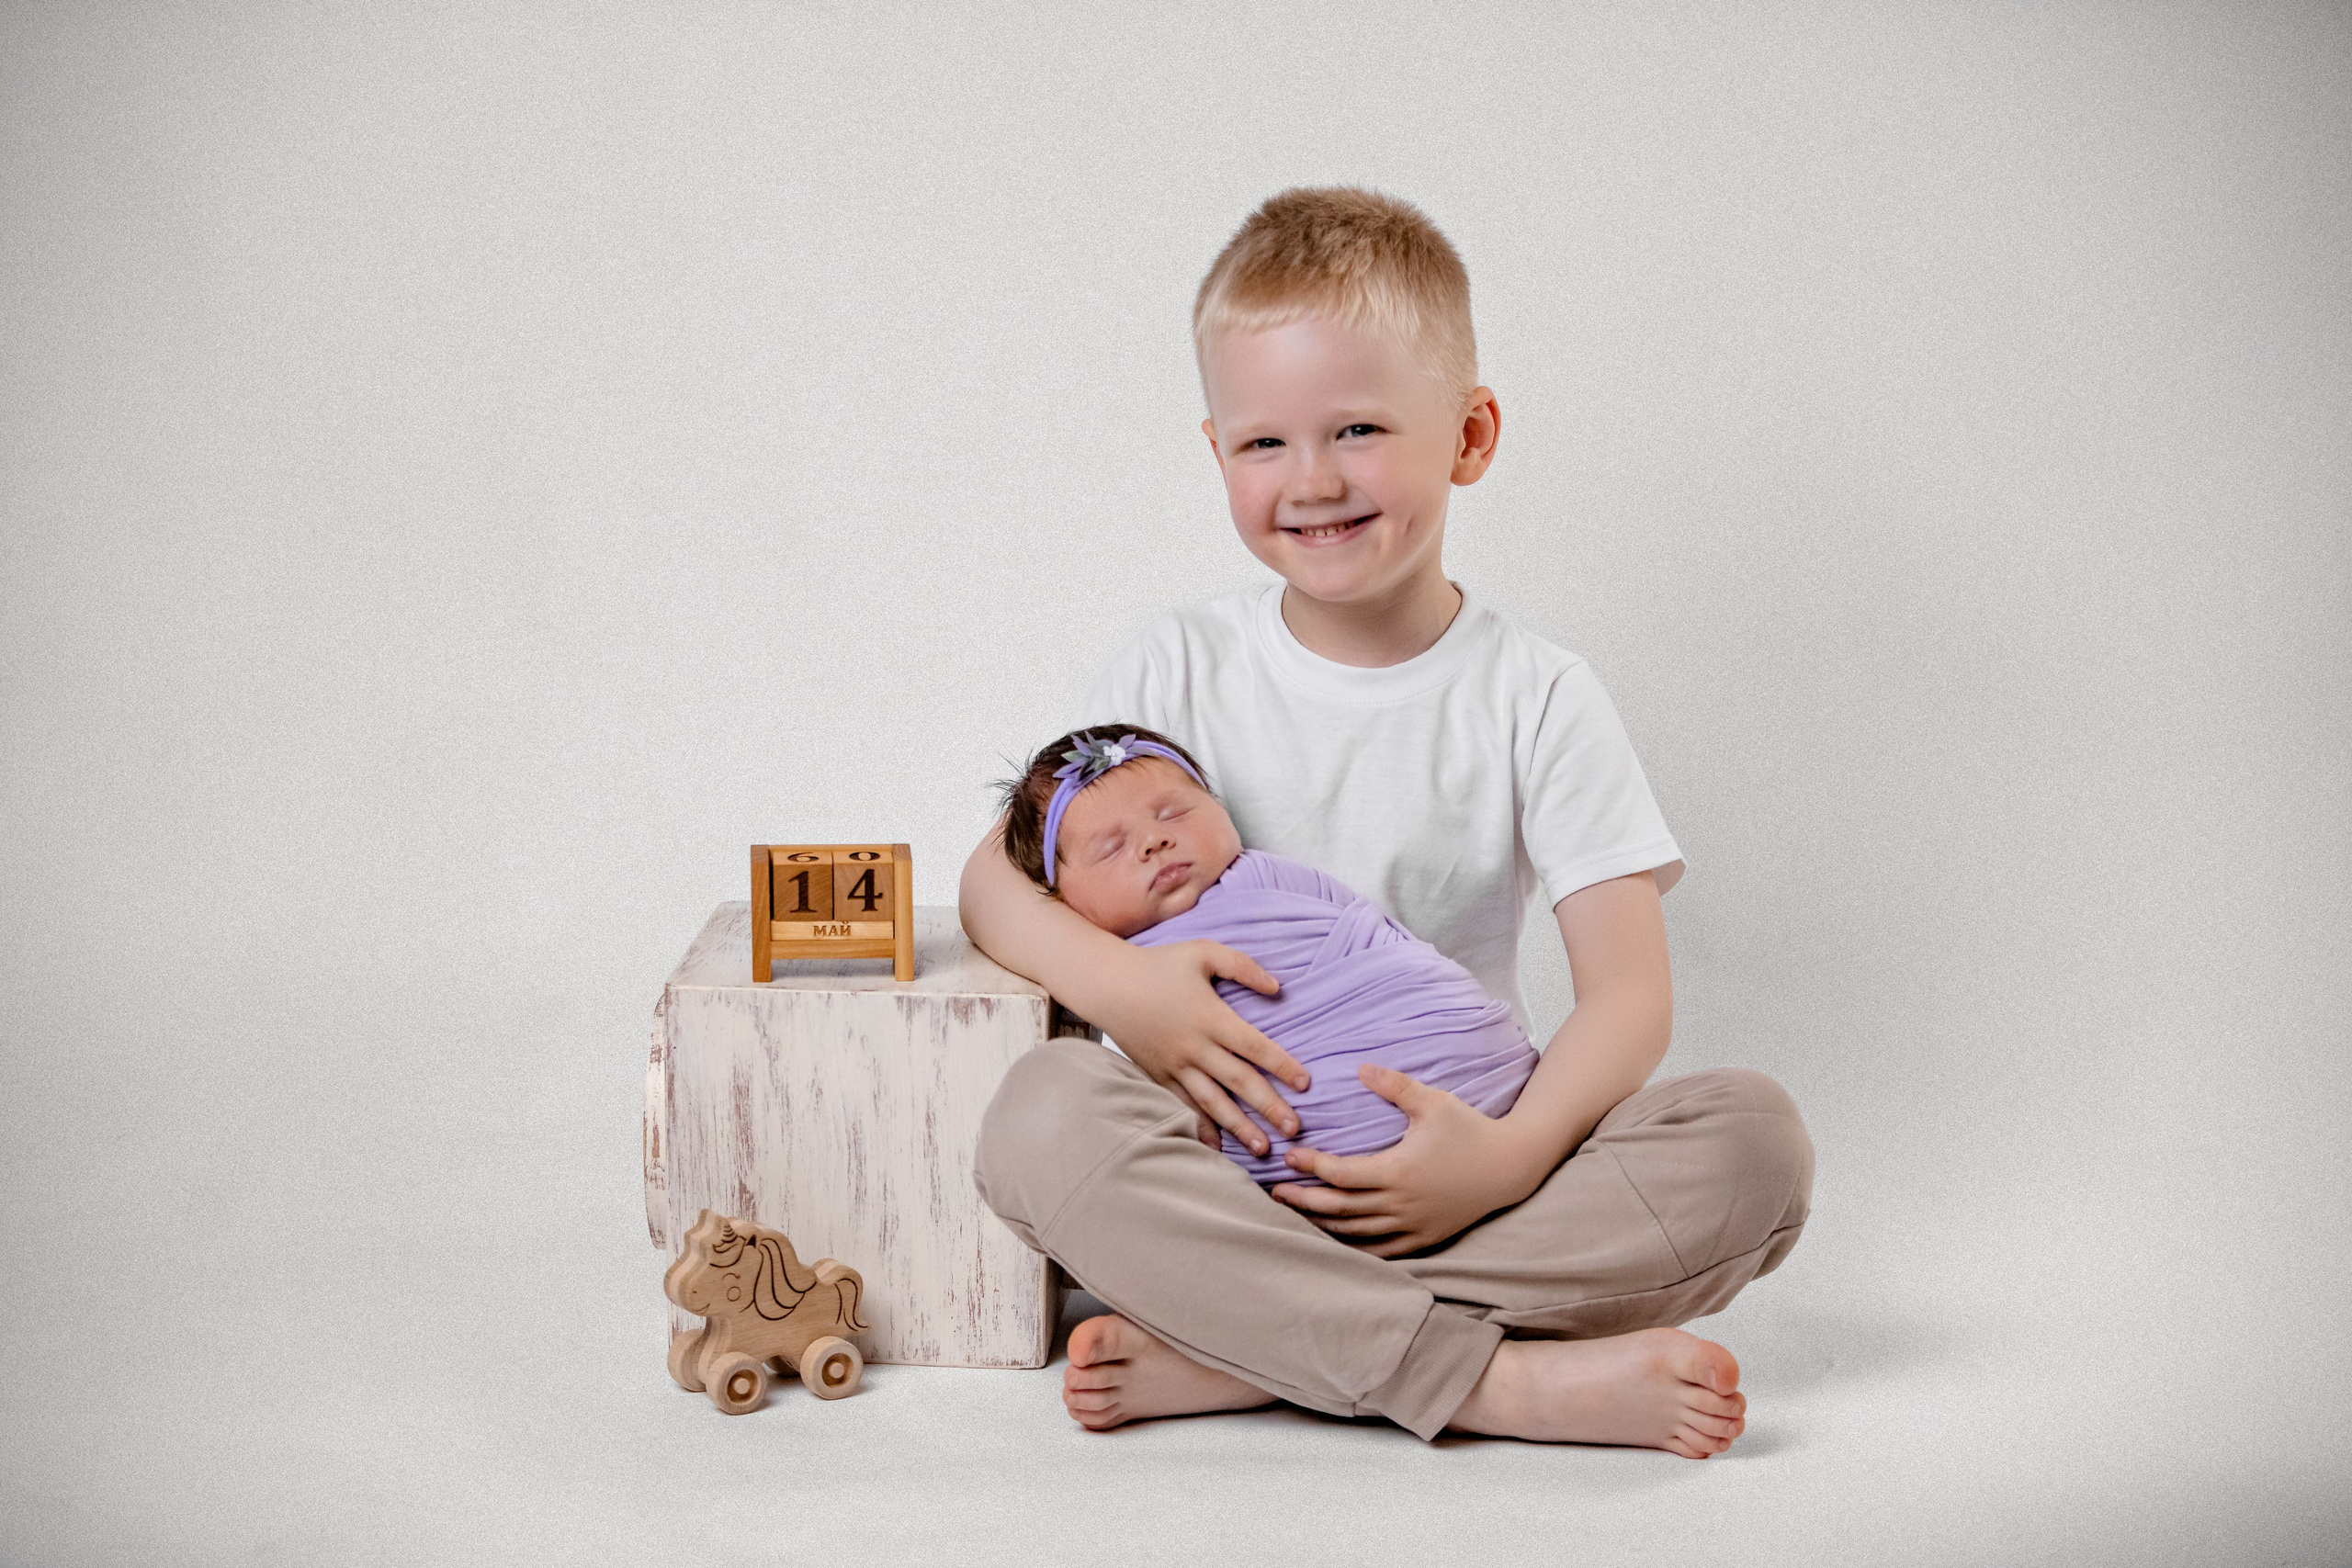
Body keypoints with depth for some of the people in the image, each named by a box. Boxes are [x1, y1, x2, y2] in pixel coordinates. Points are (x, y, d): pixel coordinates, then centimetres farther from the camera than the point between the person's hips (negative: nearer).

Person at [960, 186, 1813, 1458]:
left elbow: (1628, 992, -5)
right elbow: (998, 876, 4)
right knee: (1043, 1116, -31)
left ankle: (1226, 1356, -29)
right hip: (1231, 1171, 0)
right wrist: (1123, 986, -18)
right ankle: (1514, 1382, -33)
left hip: (1449, 1169, 1)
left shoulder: (1537, 699, 1)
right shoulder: (1182, 674, 4)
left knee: (1755, 1137, -24)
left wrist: (1509, 1157, -24)